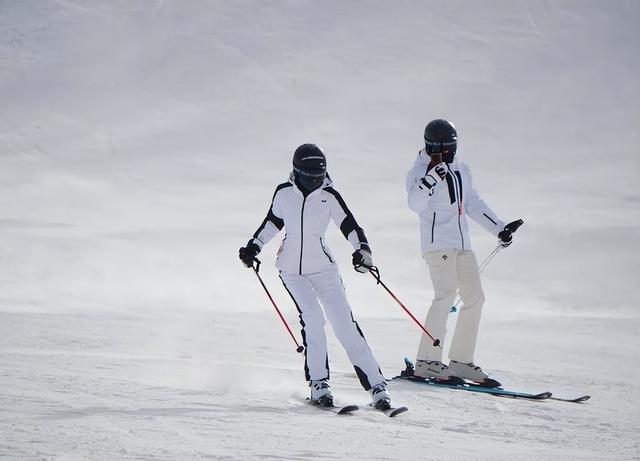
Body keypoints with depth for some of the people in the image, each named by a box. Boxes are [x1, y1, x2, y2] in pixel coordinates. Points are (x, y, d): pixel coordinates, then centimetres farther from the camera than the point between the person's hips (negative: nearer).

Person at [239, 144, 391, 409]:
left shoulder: (329, 196, -6)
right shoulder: (284, 192, -1)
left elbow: (350, 225, -9)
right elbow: (273, 221, 17)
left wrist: (362, 250, -26)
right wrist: (254, 246, 13)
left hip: (323, 268, 0)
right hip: (291, 269, 1)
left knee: (345, 324, -7)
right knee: (312, 317, -21)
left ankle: (376, 385, -6)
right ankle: (318, 383, -12)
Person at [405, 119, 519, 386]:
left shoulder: (461, 171, 17)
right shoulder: (420, 171, -5)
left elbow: (473, 204, 26)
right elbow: (415, 204, -22)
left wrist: (499, 228, 22)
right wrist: (431, 175, -33)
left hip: (462, 245, 8)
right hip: (438, 243, -8)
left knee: (474, 298, 6)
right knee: (446, 294, -21)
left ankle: (461, 360, 12)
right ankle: (427, 362, -23)